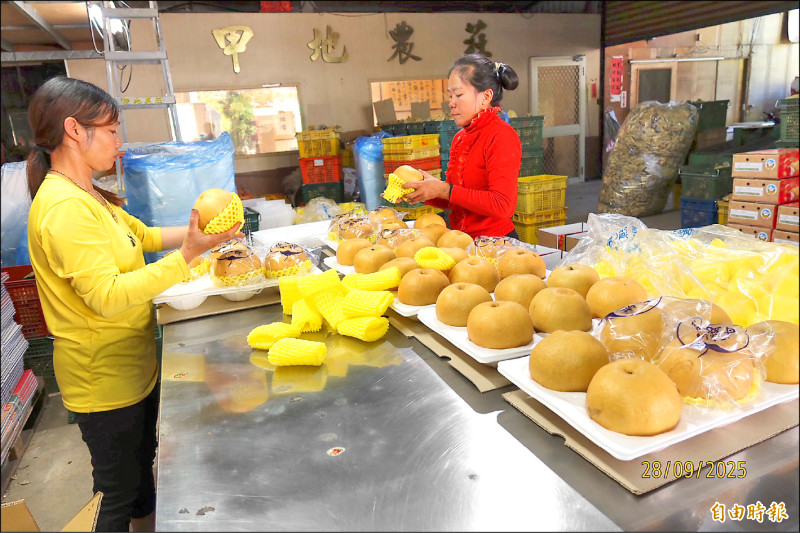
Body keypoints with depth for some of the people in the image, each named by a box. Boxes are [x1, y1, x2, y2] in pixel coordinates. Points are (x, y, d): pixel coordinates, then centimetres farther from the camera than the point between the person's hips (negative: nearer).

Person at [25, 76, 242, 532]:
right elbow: (108, 297, -32)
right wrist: (188, 254, -33)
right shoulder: (64, 207, -26)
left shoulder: (87, 195, 7)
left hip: (133, 366, 10)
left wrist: (196, 230, 3)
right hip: (104, 379, -10)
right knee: (119, 494, 11)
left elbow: (142, 234, 17)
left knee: (143, 460, 28)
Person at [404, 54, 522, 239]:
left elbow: (502, 205, -19)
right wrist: (425, 193, -1)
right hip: (461, 241, 6)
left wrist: (444, 190, -17)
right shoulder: (460, 137, 13)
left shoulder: (502, 135, -9)